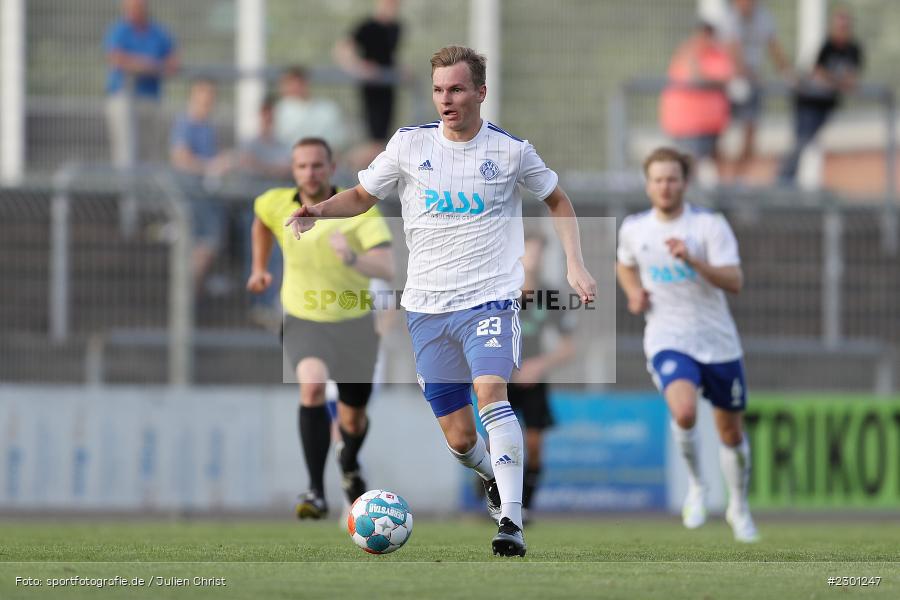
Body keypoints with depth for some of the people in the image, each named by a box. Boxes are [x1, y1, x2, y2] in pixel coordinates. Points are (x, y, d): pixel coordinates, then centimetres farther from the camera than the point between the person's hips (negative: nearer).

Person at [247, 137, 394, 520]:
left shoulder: (360, 210, -19)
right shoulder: (277, 204, -8)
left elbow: (387, 269, -33)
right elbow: (261, 219, 20)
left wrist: (352, 258, -51)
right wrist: (259, 268, 18)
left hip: (353, 324, 0)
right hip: (303, 323, 0)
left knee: (353, 420, 15)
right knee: (312, 386, -31)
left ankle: (349, 463, 53)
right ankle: (316, 492, -29)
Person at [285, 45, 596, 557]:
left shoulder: (510, 150, -1)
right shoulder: (409, 144, 3)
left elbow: (558, 200, 16)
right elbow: (362, 196, 15)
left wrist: (576, 265, 4)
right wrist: (318, 211, -5)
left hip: (490, 298, -3)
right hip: (427, 305, 3)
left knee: (490, 392, -28)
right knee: (459, 438, 3)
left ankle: (512, 520, -32)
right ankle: (495, 477, 38)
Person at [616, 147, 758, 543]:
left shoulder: (710, 225, -8)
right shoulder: (633, 229, 3)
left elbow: (734, 282, -17)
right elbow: (625, 265, 25)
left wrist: (692, 260, -30)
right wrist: (634, 294, 5)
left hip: (718, 342, 0)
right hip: (668, 342, 0)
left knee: (730, 430, 12)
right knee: (684, 411, -28)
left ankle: (738, 507, 37)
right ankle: (695, 486, -2)